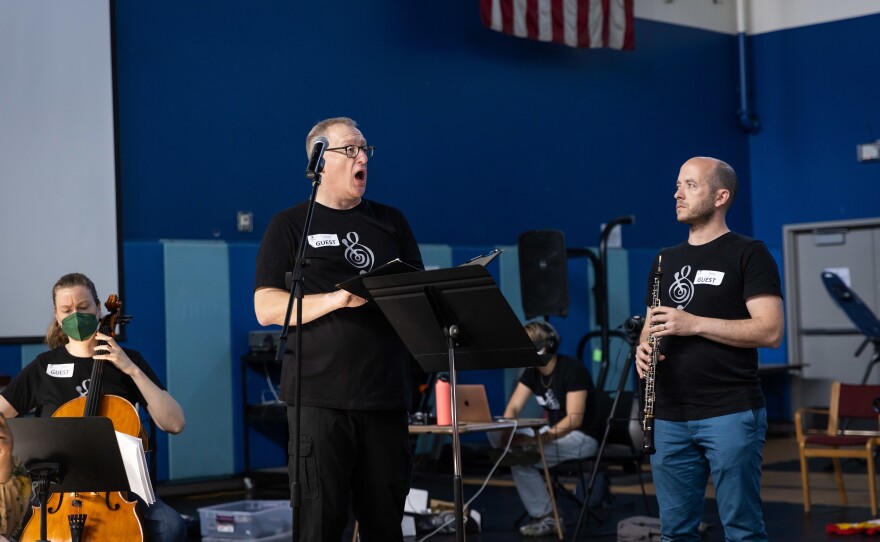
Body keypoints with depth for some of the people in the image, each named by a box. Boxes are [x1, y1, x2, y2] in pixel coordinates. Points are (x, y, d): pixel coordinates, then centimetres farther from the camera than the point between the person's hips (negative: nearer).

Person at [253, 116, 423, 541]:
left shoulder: (391, 222, 17)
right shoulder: (291, 226, 6)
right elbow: (267, 308, -3)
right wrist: (336, 299, -17)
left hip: (386, 395, 4)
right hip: (320, 398, -3)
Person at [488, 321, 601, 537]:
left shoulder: (572, 370, -20)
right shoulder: (532, 373, 5)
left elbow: (574, 419, -26)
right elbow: (513, 408, 0)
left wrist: (537, 440, -35)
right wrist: (507, 434, -23)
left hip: (582, 437, -9)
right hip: (554, 432, 9)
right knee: (495, 434, -6)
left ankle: (547, 518, -11)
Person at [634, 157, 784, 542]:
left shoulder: (748, 254, -3)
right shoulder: (666, 261, 16)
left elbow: (770, 331, -12)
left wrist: (694, 324, -18)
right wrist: (644, 347, -2)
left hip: (731, 413, -6)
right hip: (670, 416, 6)